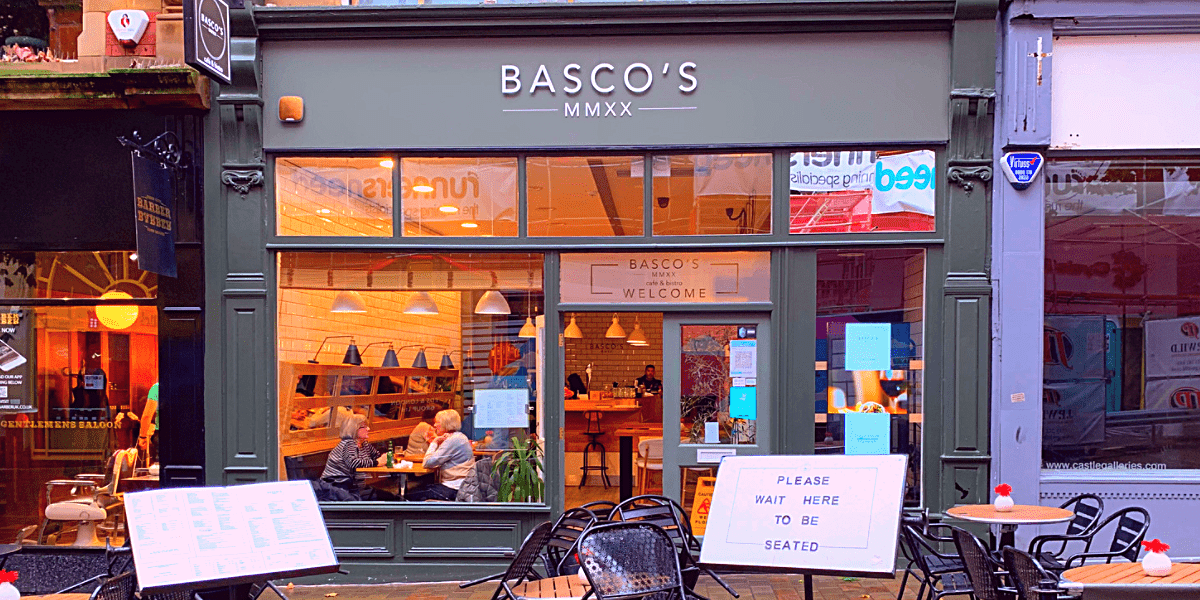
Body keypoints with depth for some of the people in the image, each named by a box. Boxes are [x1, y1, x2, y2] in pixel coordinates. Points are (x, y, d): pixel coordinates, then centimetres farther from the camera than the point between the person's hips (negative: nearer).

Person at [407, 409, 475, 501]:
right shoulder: (459, 437, 14)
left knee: (411, 495, -7)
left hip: (455, 490, -11)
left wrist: (434, 443, -5)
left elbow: (428, 463, -17)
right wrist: (435, 443, 8)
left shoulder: (453, 440, -18)